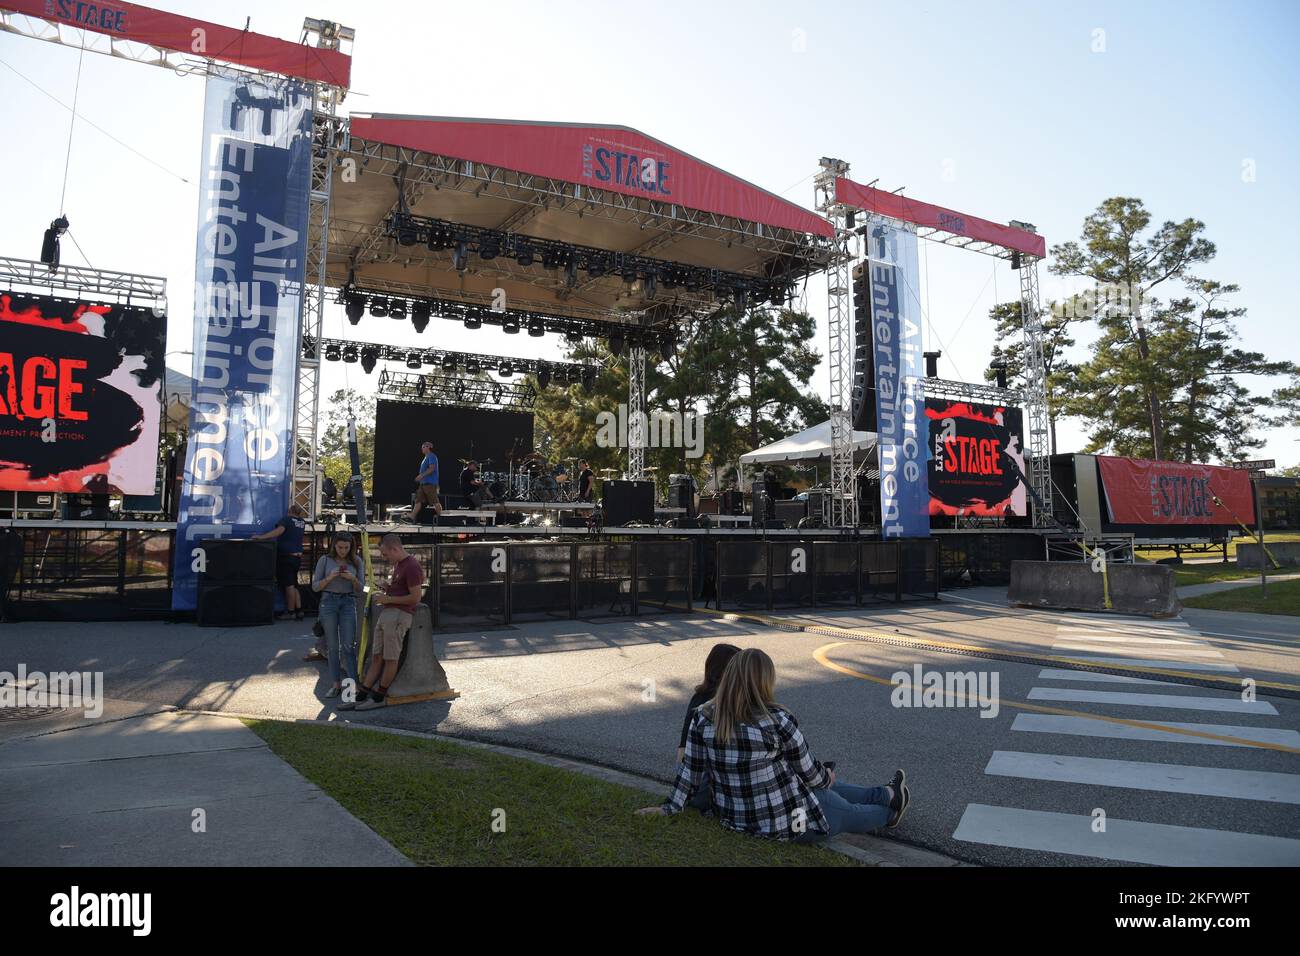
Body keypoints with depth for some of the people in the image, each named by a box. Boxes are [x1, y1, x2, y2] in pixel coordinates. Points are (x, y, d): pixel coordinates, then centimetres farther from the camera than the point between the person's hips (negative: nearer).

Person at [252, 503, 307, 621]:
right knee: (294, 585, 14)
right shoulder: (302, 522, 11)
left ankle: (290, 612, -1)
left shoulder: (287, 519, -7)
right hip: (298, 557, 7)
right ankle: (299, 611, 11)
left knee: (289, 585, -4)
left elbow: (279, 530, -24)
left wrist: (262, 537, -30)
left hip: (286, 556, -7)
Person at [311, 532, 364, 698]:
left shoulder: (356, 561, 4)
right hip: (328, 602, 0)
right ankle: (337, 684, 11)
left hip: (348, 603, 0)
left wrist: (353, 579, -15)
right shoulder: (325, 560, 0)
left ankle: (352, 684, -4)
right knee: (333, 646, 3)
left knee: (348, 645, -6)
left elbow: (360, 589, 6)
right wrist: (330, 578, -16)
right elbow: (315, 586, 2)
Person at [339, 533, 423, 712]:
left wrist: (388, 599, -12)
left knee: (390, 658, -1)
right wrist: (387, 587, 12)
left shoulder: (412, 566, -14)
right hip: (386, 613, 10)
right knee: (377, 657, 9)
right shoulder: (398, 564, 17)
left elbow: (415, 597, -17)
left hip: (399, 614, -10)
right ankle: (360, 696, 10)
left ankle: (379, 697, 7)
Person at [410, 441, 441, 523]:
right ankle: (412, 518, 1)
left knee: (435, 501, -5)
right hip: (423, 483, 10)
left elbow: (432, 468, -20)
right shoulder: (426, 457, 21)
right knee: (418, 501, 4)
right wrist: (420, 477, 18)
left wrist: (422, 475, -22)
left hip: (430, 483, -10)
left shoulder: (431, 456, -8)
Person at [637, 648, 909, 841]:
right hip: (789, 821, -6)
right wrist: (827, 777, 10)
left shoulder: (702, 718, -12)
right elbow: (810, 773, -11)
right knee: (849, 814, 26)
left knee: (827, 787, 30)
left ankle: (886, 794, 51)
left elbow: (690, 771, -5)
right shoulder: (778, 720, -24)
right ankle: (890, 809, 56)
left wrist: (670, 806, 9)